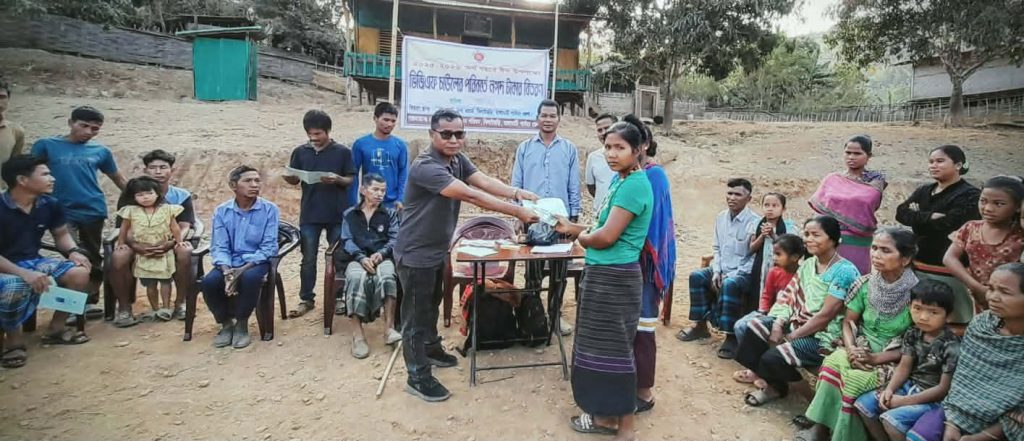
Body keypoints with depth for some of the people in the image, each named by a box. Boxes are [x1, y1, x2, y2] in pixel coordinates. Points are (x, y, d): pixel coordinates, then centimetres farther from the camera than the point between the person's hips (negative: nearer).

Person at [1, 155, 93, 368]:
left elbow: (61, 234, 12)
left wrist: (73, 252, -10)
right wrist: (24, 273, -35)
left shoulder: (50, 205, -3)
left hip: (33, 261, 6)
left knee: (80, 273, -17)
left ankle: (56, 328, 3)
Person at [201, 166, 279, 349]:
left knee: (249, 278, -36)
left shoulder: (270, 209, -6)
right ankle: (226, 323, 1)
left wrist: (243, 270, -23)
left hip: (257, 262, -2)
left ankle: (242, 325, -10)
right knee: (209, 282, -27)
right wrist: (227, 271, -23)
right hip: (229, 263, 3)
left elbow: (268, 247, -11)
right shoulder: (221, 211, 2)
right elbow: (219, 247, -2)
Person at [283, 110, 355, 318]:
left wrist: (337, 179, -21)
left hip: (337, 214, -1)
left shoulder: (343, 152, -3)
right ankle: (306, 299, 18)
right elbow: (295, 180, 9)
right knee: (308, 259, 7)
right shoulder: (300, 152, 4)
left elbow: (350, 180, -1)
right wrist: (287, 177, -14)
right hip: (309, 214, 2)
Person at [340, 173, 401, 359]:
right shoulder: (350, 214, 18)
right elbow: (347, 241, 4)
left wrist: (381, 253, -17)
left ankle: (389, 328, -34)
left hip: (382, 258, 0)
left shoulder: (390, 214, 19)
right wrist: (362, 257, -16)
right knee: (357, 278, -36)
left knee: (387, 277, -37)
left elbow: (394, 239, 5)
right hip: (358, 259, 0)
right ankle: (358, 334, -37)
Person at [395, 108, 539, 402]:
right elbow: (470, 195, -36)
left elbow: (484, 181, -15)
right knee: (416, 313, 2)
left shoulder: (458, 159, 0)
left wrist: (516, 192, -34)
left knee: (432, 305, 26)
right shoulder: (425, 167, -29)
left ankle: (431, 348, 47)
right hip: (415, 254, -9)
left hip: (437, 249, 9)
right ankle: (417, 377, 15)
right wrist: (517, 212, -39)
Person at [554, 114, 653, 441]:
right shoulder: (620, 181, 12)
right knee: (599, 346, 17)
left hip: (615, 277, -10)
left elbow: (606, 236, -22)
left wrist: (580, 236, -3)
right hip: (602, 274, 10)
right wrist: (574, 227, 11)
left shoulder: (634, 185, -19)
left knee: (615, 349, 1)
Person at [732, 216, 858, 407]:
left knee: (773, 357, -27)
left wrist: (791, 337, -16)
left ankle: (778, 385, 10)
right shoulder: (807, 264, 9)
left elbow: (825, 316, -20)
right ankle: (766, 376, 8)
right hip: (795, 324, 8)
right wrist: (777, 325, -10)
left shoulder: (844, 271, -16)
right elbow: (788, 297, 7)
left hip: (821, 336, -8)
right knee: (744, 327, -8)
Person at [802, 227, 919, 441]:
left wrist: (876, 358, -19)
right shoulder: (865, 284, 0)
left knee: (854, 379, -31)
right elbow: (848, 322, 6)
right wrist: (851, 348, -13)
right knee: (834, 361, -28)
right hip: (861, 350, 4)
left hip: (893, 361, -3)